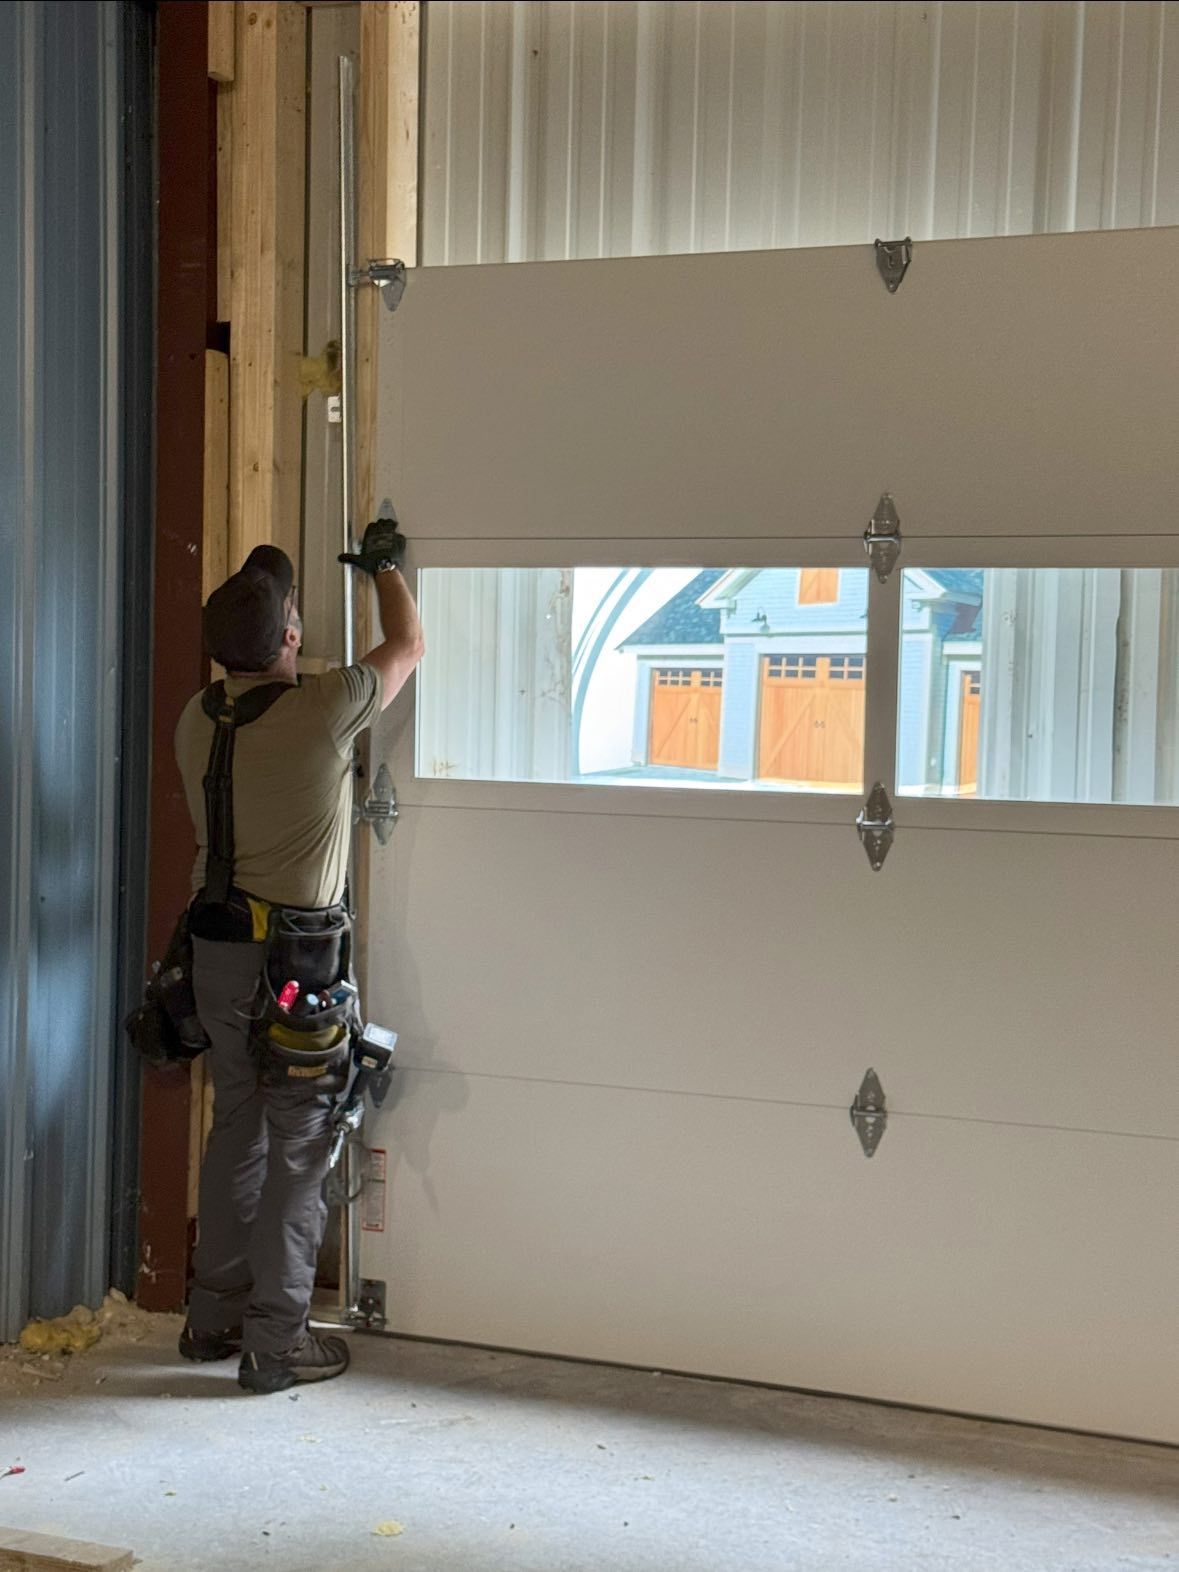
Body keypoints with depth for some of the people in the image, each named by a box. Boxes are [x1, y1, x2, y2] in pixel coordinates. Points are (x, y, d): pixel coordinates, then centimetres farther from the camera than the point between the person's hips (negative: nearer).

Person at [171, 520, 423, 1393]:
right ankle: (276, 1343, 9)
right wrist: (386, 566, 20)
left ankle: (214, 1316, 28)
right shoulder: (324, 711, -16)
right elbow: (409, 646, 2)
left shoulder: (197, 722, 2)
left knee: (237, 1129, 18)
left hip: (217, 947, 6)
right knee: (300, 1146, 3)